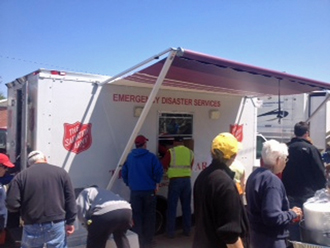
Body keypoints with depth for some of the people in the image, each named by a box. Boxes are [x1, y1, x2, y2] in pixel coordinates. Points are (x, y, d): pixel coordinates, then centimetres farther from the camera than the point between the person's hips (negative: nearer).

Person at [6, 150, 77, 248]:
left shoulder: (21, 176, -1)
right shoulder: (61, 172, 3)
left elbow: (12, 203, -6)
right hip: (57, 224, 0)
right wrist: (70, 222, 6)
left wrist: (24, 208, 15)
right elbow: (70, 199, 0)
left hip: (32, 226, 0)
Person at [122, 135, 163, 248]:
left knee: (136, 216, 11)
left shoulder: (129, 157, 4)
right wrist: (156, 182, 3)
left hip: (135, 191, 2)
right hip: (149, 191, -2)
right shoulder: (151, 156, -7)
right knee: (149, 217, 11)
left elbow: (124, 172, 7)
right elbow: (159, 170, -14)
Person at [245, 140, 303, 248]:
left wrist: (288, 211, 11)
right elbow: (273, 217, -30)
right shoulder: (272, 180, -24)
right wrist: (292, 214, -13)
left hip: (257, 233, 9)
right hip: (270, 239, -9)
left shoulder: (255, 175, 5)